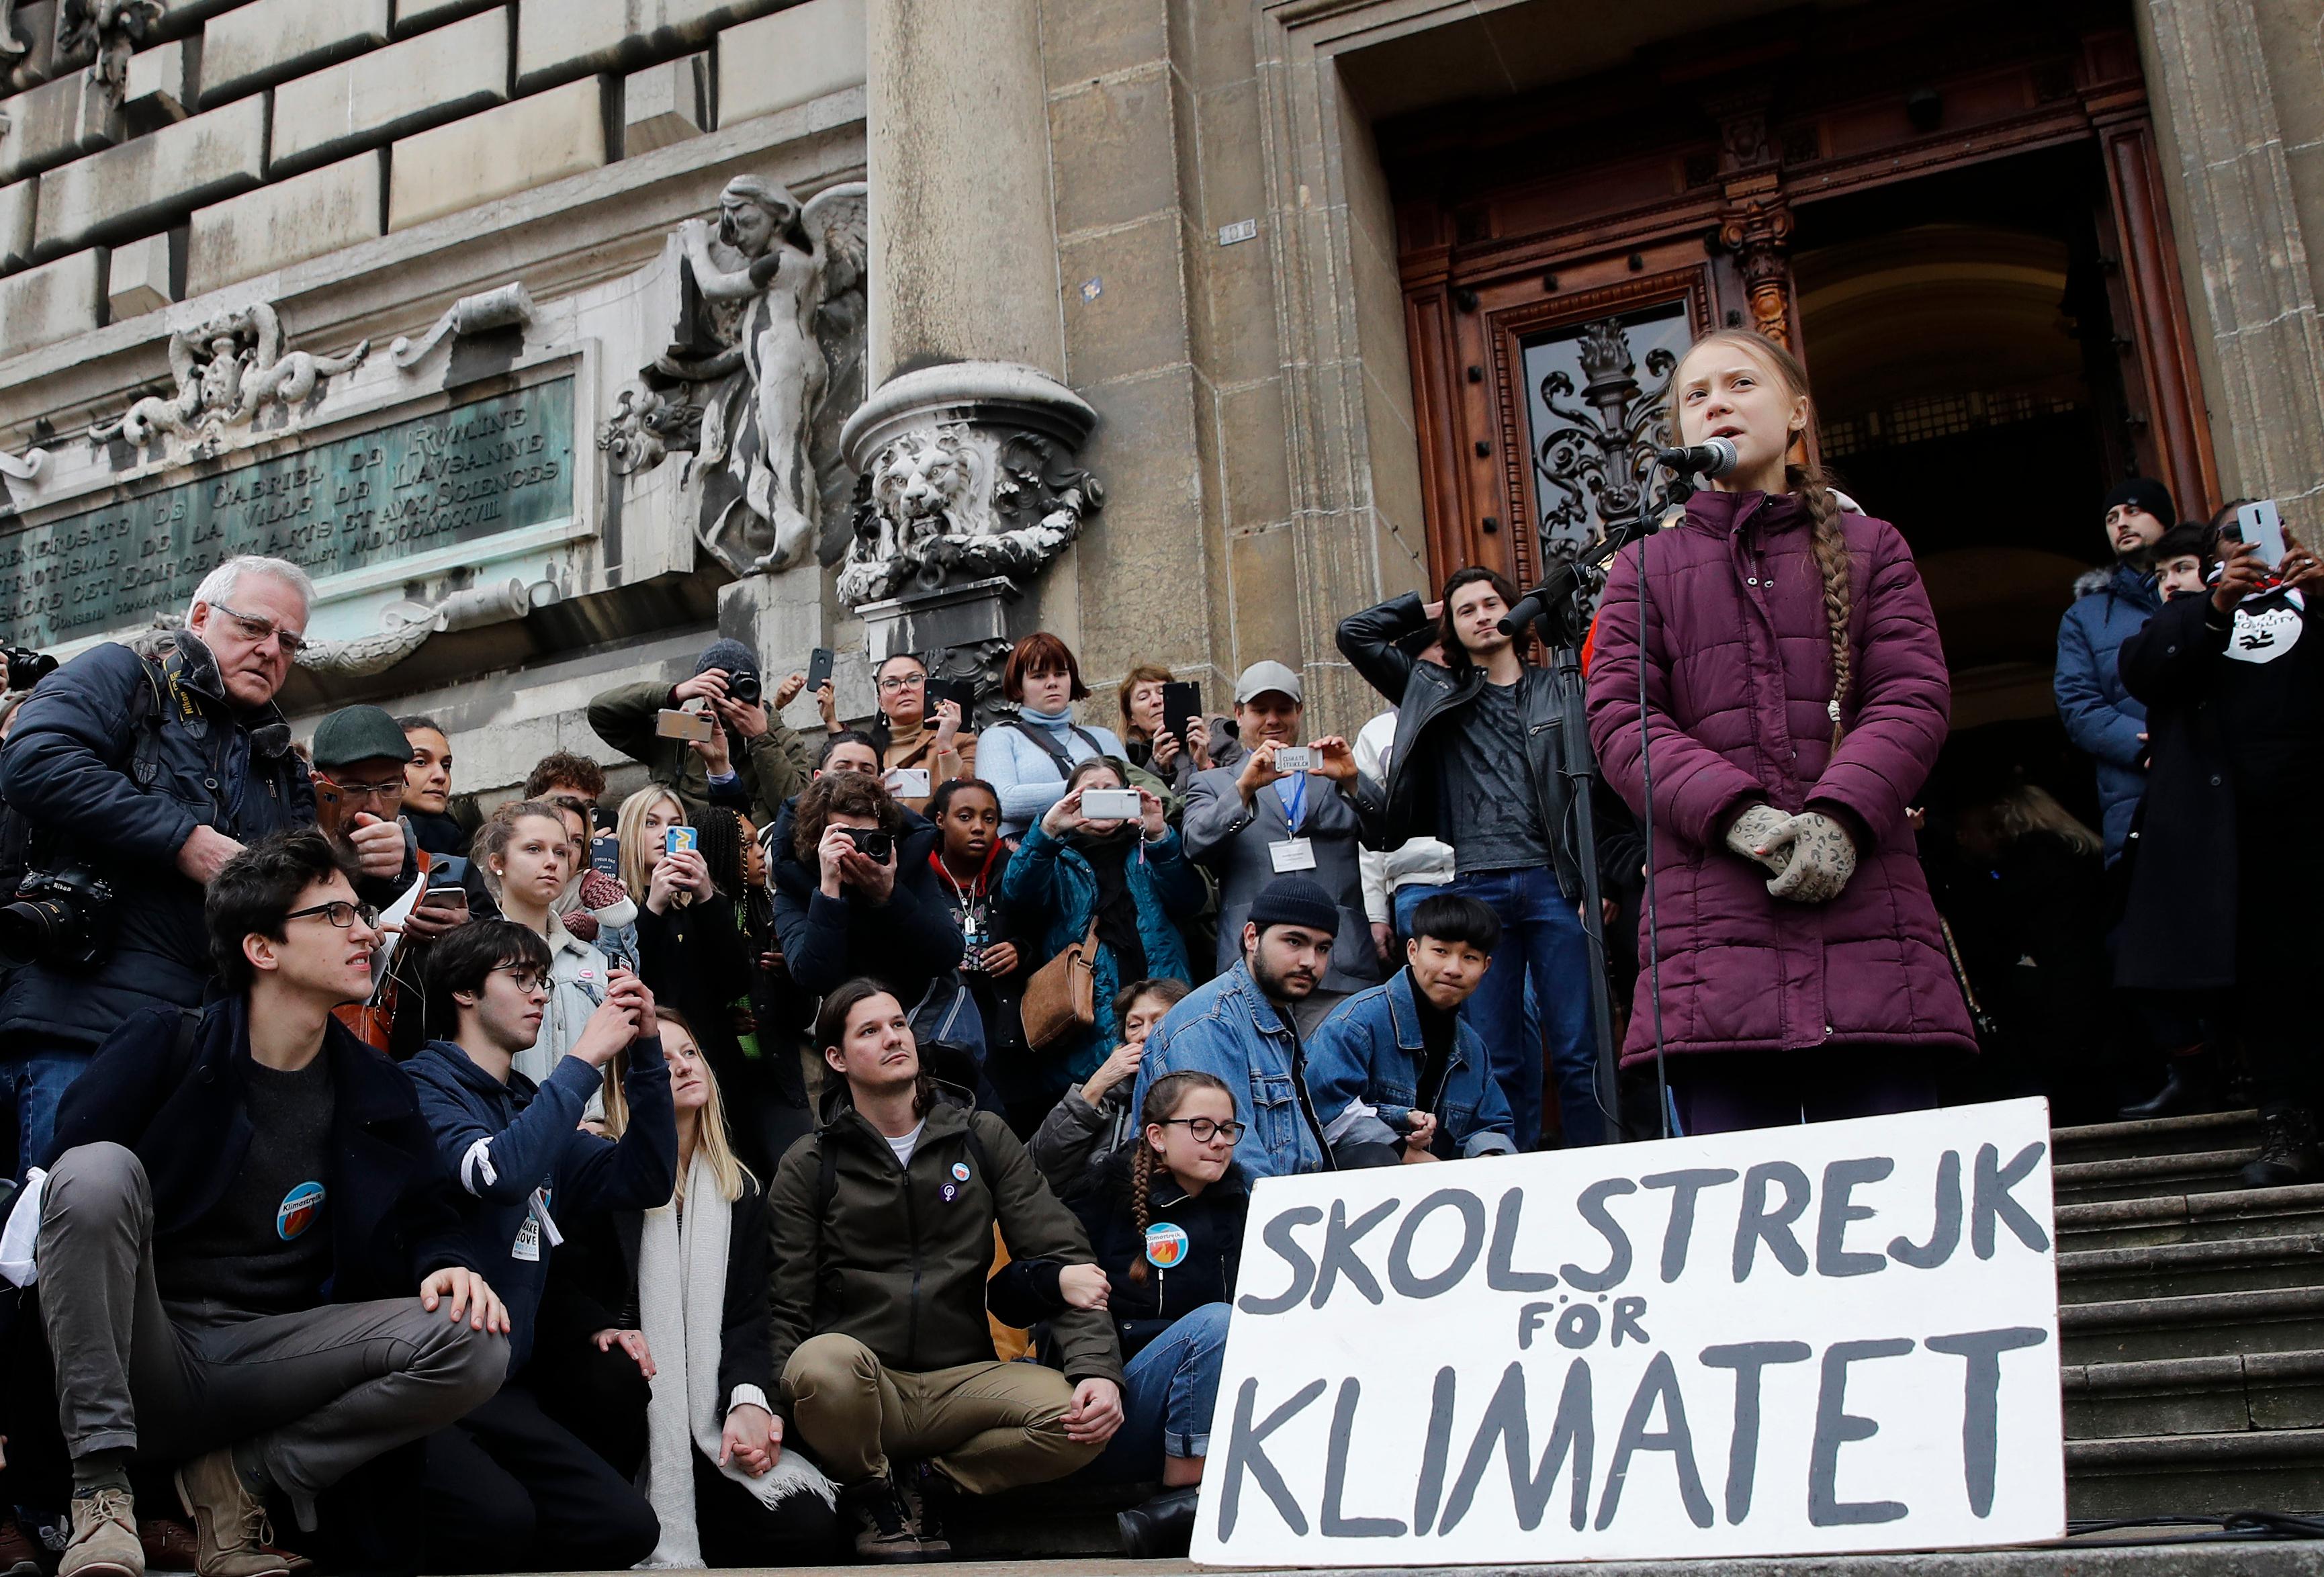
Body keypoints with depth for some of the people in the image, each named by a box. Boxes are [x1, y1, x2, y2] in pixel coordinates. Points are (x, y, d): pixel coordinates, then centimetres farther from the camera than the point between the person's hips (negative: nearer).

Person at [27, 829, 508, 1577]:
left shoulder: (377, 1091, 9)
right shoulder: (163, 1045, -2)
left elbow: (426, 1218, 13)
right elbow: (68, 1188, -8)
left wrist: (450, 1263, -10)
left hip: (264, 1360, 3)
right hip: (136, 1349, -2)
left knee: (473, 1345, -21)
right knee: (102, 1168, -30)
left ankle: (240, 1477, -4)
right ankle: (101, 1490, -23)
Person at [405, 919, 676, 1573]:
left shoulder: (530, 1106, 16)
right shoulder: (422, 1085, -5)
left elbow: (646, 1180, 8)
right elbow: (501, 1172, -24)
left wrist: (646, 1051, -1)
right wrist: (583, 1059, -15)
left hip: (498, 1389, 7)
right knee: (498, 1519, -29)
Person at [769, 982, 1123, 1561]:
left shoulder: (982, 1138, 9)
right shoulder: (808, 1166, 6)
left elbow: (1059, 1254, 3)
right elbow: (786, 1306, 4)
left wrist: (1096, 1367, -13)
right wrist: (767, 1409, -15)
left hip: (963, 1378, 1)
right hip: (860, 1383, -1)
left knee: (1078, 1419, -27)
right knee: (824, 1363, -37)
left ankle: (924, 1491, -1)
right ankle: (871, 1495, -3)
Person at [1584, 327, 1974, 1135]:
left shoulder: (1869, 547, 19)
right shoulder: (1647, 567, 18)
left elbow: (1913, 698, 6)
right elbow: (1621, 721, 4)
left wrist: (1838, 817, -14)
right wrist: (1738, 816, -13)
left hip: (1867, 909, 1)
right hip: (1715, 919, 0)